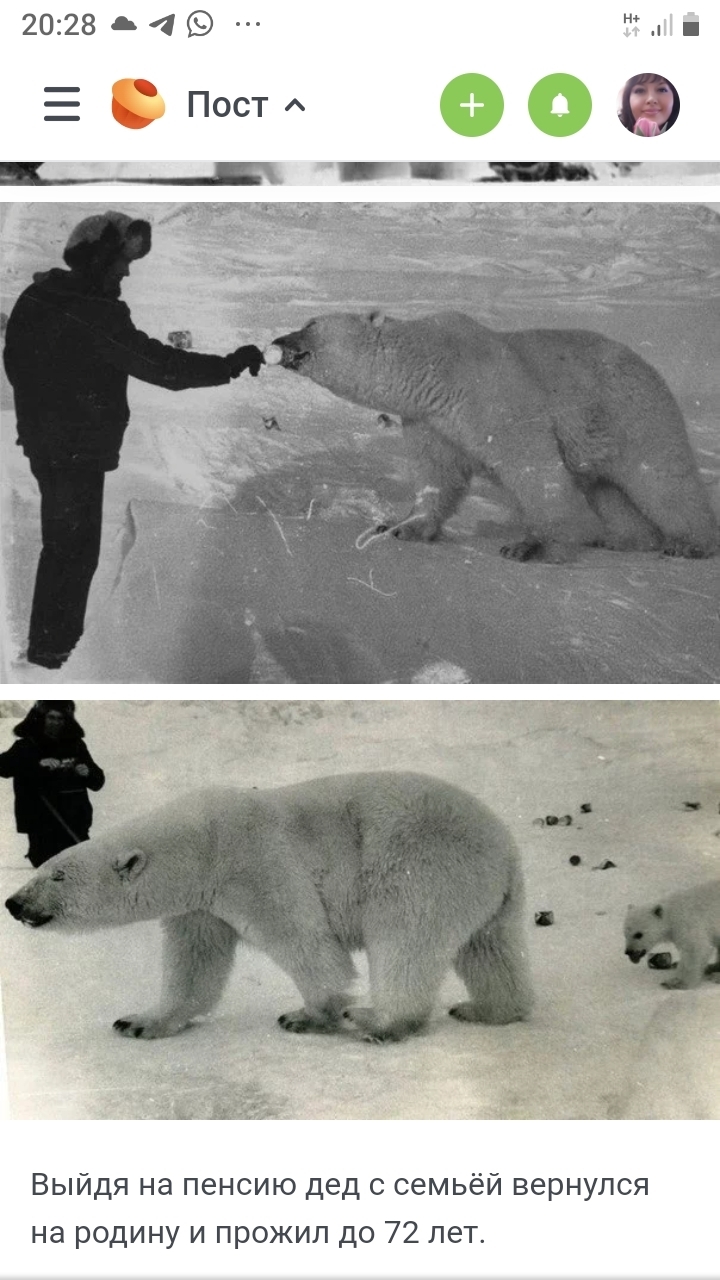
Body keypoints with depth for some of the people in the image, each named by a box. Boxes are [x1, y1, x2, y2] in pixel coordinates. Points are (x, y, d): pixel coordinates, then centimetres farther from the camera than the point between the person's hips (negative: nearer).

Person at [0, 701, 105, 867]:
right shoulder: (27, 747, 0)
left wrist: (87, 773, -8)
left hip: (75, 826, 4)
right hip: (42, 828, -3)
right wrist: (38, 764, -32)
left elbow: (97, 782, 16)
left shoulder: (75, 746, 11)